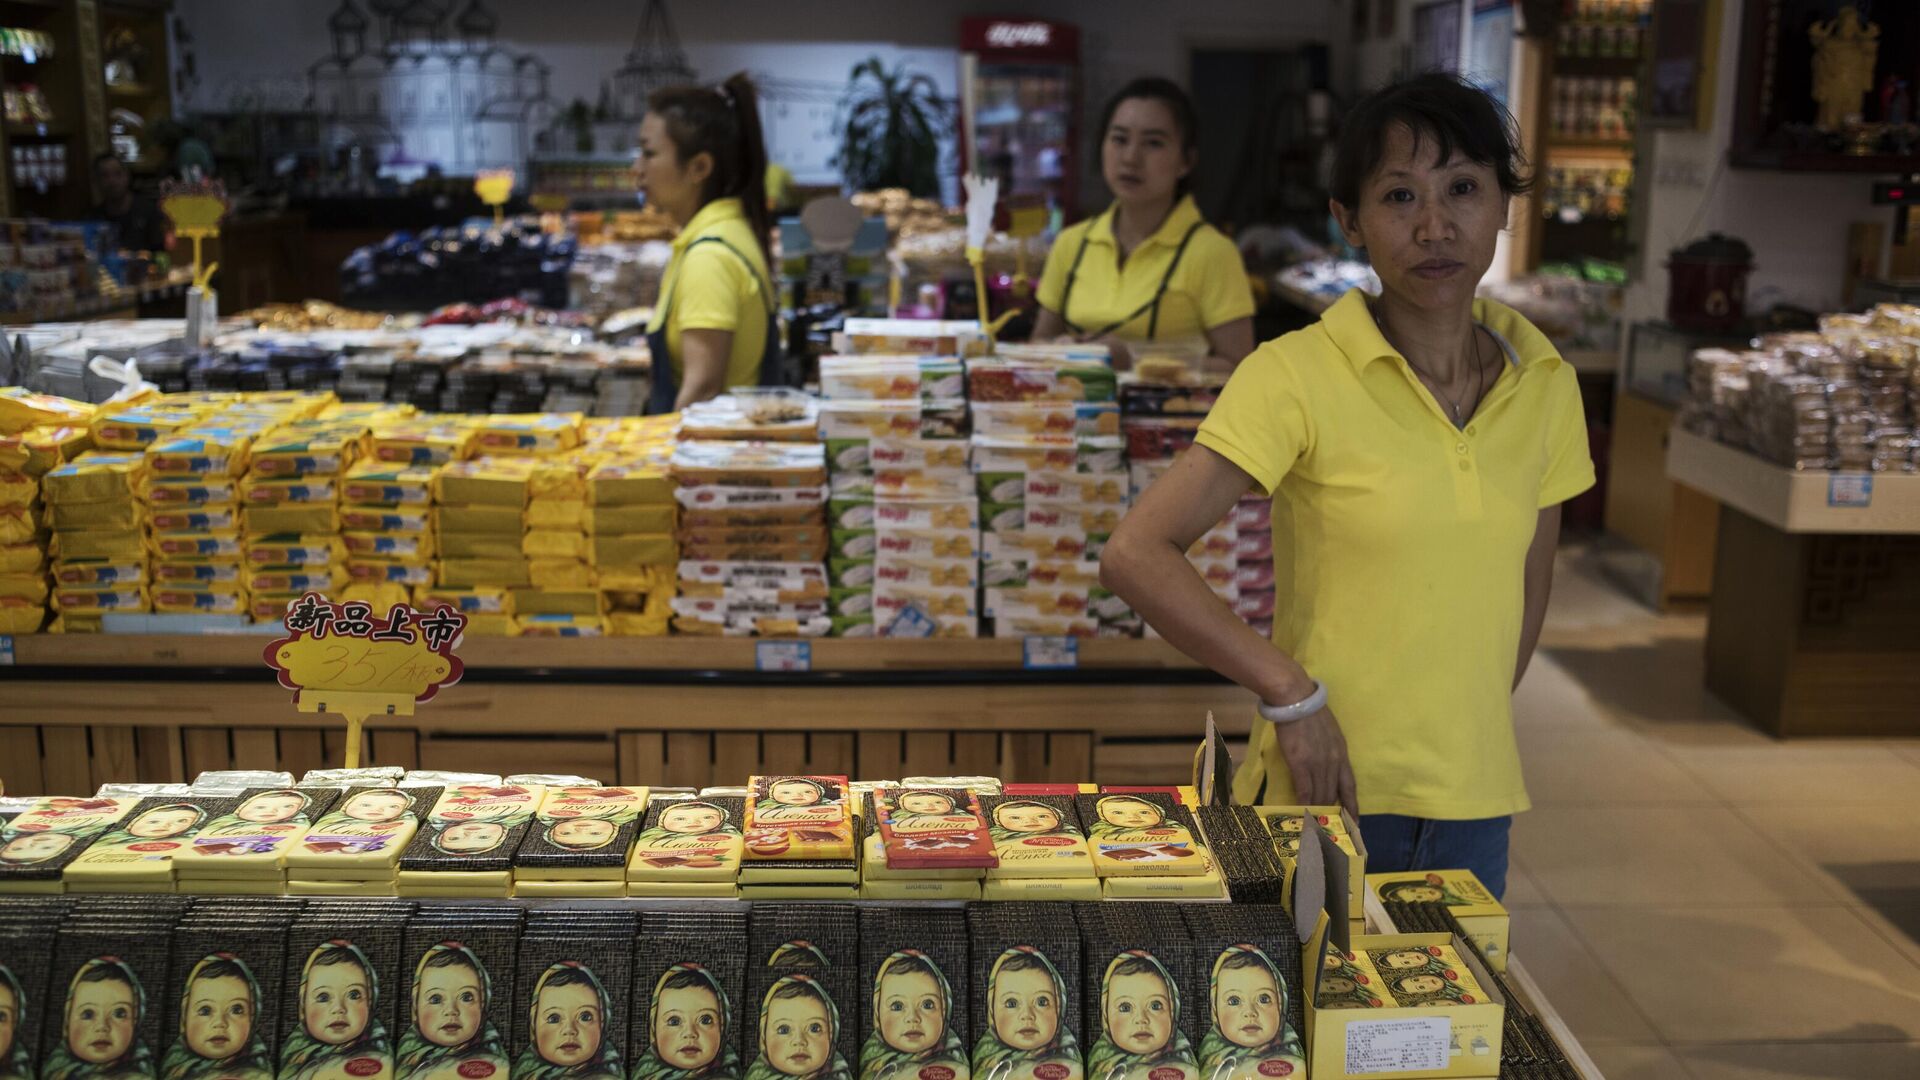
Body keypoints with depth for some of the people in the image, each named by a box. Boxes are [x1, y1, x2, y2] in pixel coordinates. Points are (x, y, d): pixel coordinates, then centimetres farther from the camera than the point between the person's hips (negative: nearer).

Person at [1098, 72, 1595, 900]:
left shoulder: (1544, 385, 3)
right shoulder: (1298, 375, -13)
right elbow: (1134, 555, -19)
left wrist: (1474, 733, 9)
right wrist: (1291, 691, -21)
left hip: (1476, 806, 5)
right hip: (1324, 796, -4)